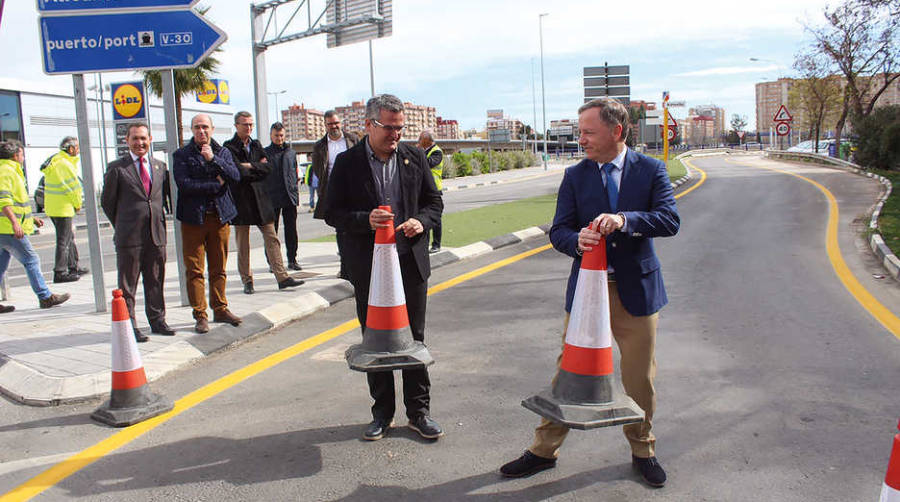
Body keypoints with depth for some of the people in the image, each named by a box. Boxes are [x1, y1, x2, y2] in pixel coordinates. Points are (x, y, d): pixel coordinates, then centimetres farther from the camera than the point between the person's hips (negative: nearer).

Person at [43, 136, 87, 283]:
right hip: (63, 208, -10)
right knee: (63, 241, -4)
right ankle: (60, 272, 0)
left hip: (52, 207, 10)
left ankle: (73, 267, 29)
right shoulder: (64, 164, -20)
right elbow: (74, 187, -14)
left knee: (70, 237, 19)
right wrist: (78, 204, -3)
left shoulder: (54, 160, 11)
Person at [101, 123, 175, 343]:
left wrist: (160, 221, 12)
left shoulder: (160, 166, 11)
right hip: (129, 236, -3)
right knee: (127, 285, 3)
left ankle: (157, 320, 22)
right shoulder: (116, 168, -1)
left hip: (157, 234, 4)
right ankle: (129, 325, 12)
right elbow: (107, 201, 5)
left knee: (156, 282, 11)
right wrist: (122, 226, 7)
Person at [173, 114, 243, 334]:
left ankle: (220, 309, 19)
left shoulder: (223, 152, 12)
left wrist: (213, 159, -16)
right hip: (193, 218, -2)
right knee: (194, 270, -2)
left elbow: (235, 176, -6)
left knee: (219, 268, 9)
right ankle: (200, 315, 6)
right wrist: (215, 185, -8)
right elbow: (184, 184, -12)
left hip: (220, 217, 2)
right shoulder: (181, 155, 3)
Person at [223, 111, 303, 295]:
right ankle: (247, 280, 14)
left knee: (271, 238, 1)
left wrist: (250, 167, -9)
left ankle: (282, 277, 1)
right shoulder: (229, 147, -3)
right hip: (241, 201, -4)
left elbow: (268, 167, 2)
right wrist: (258, 167, -3)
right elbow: (239, 172, -15)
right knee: (243, 244, 4)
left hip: (260, 198, 4)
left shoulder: (256, 145, 14)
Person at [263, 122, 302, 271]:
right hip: (272, 198, -3)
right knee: (272, 231, 2)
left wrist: (296, 193, 11)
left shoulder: (291, 152, 14)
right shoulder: (265, 153, 3)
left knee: (291, 230, 5)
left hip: (290, 197, 3)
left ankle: (292, 260, 13)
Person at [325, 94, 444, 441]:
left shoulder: (414, 158, 4)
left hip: (411, 262, 1)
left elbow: (434, 201, 11)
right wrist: (365, 220, -21)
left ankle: (418, 412, 22)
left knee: (414, 338, 9)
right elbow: (332, 213, -3)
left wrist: (421, 221, -11)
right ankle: (382, 413, 26)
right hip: (368, 266, -1)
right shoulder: (347, 162, -2)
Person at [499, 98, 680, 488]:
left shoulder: (651, 170, -1)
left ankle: (643, 451, 33)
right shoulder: (575, 176, 3)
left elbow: (670, 220, -12)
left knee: (640, 376, 11)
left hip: (636, 290, 0)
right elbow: (558, 231, -3)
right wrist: (577, 241, -27)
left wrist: (624, 219, -29)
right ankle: (544, 450, 21)